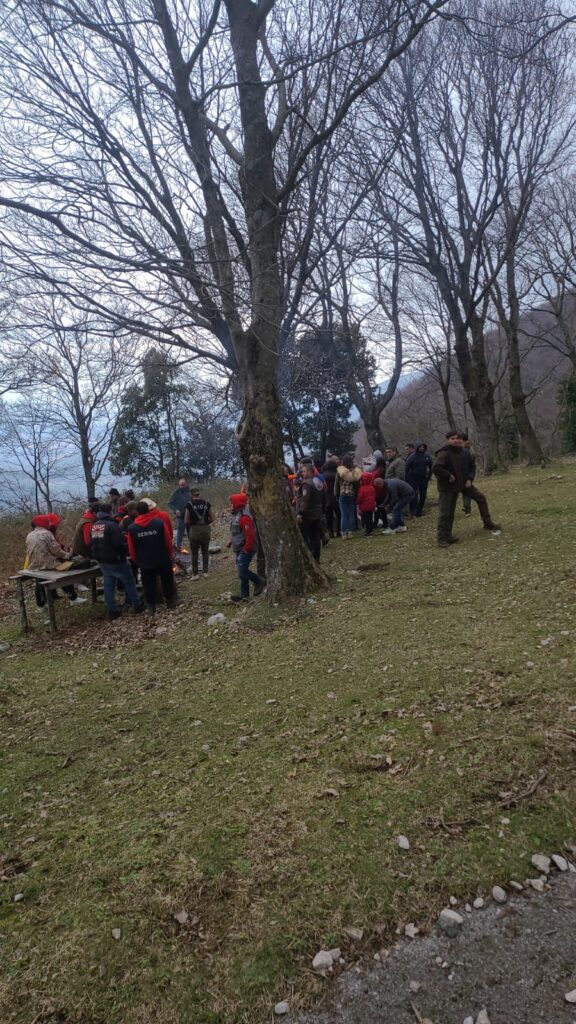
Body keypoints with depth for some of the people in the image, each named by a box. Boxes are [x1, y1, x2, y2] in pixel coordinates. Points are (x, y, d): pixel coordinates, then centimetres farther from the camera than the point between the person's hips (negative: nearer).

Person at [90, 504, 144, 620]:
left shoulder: (93, 526, 8)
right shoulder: (111, 525, -17)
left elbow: (92, 544, 13)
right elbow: (118, 544, -23)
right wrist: (126, 551, -5)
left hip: (102, 561, 7)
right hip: (115, 560, -7)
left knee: (108, 585, 12)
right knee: (129, 582, 6)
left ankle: (112, 611, 14)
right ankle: (137, 605, 12)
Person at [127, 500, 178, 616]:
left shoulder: (132, 528, -11)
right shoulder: (160, 522, -15)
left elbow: (131, 549, -3)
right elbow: (168, 541, -8)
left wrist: (136, 561, 13)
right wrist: (170, 555, 7)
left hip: (144, 562, 1)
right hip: (163, 559, 0)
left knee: (148, 585, 13)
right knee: (167, 580, 18)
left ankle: (151, 607, 20)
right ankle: (170, 601, 30)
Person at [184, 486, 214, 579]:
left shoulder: (189, 504, -7)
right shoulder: (207, 503, 1)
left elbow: (186, 521, -7)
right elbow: (212, 518, 2)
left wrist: (187, 530, 9)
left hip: (194, 530, -3)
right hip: (206, 529, 3)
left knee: (194, 553, 8)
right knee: (205, 551, 16)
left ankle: (195, 574, 11)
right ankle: (205, 572, 18)